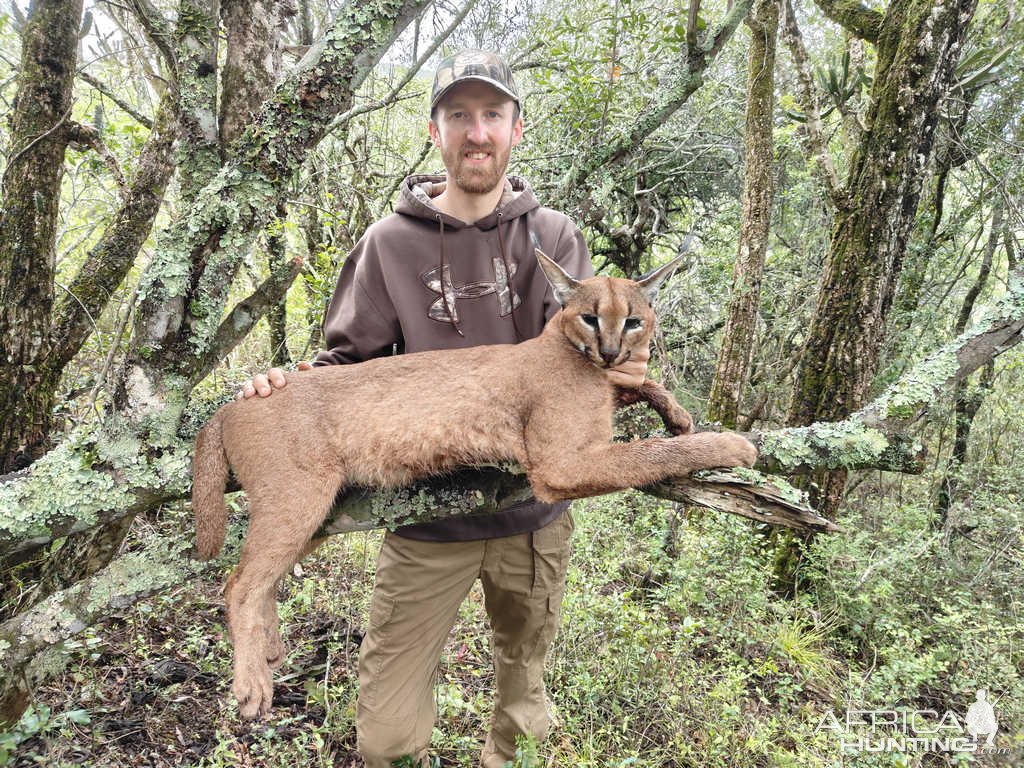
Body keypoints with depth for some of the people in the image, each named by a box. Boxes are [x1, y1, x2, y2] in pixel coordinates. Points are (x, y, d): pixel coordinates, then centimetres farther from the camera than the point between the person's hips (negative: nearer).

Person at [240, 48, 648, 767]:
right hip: (426, 518, -1)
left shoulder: (554, 237, 1)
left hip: (535, 512, 2)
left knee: (525, 685, 25)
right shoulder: (390, 243, -3)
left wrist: (624, 373, -27)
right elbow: (352, 361, 1)